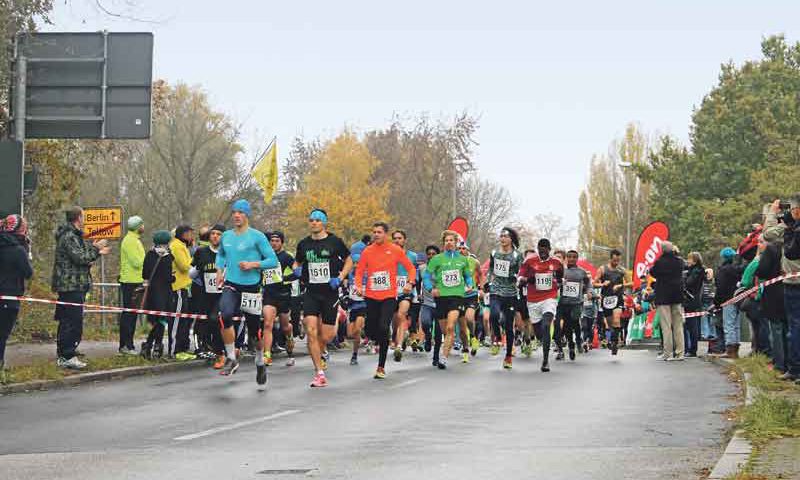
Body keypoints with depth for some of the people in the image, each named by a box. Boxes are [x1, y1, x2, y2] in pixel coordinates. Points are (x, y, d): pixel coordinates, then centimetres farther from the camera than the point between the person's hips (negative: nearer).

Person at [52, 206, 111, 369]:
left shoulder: (73, 235, 19)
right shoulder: (69, 237, -15)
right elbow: (80, 258, -22)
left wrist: (97, 252, 24)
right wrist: (95, 249, -10)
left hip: (70, 285, 11)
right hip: (72, 285, -11)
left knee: (66, 322, 13)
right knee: (73, 321, -11)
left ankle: (63, 356, 18)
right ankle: (68, 356, -11)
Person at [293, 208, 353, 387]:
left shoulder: (335, 242, -1)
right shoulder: (304, 244, 6)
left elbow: (349, 261, 8)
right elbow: (297, 262, 22)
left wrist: (340, 278, -7)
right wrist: (296, 270, -1)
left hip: (330, 293, -1)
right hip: (311, 293, 1)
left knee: (326, 336, 1)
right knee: (311, 331, -14)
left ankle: (318, 354, 37)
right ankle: (319, 373, -9)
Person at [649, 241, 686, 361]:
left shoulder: (660, 262, -14)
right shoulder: (679, 261, 0)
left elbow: (652, 272, 1)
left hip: (663, 297, -4)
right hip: (677, 297, 5)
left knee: (666, 326, -2)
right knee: (678, 325, 9)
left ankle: (668, 353, -4)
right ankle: (679, 352, 10)